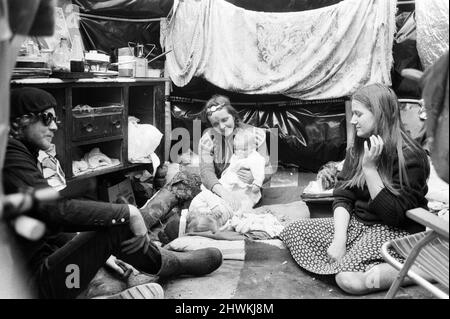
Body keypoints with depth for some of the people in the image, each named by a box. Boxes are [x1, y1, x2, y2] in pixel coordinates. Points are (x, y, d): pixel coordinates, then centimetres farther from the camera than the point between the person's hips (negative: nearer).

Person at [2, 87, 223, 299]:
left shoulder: (21, 157, 14)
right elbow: (59, 210, -30)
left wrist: (100, 252, 11)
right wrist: (126, 213, -23)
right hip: (38, 282, -10)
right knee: (116, 226, -18)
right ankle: (166, 264, 6)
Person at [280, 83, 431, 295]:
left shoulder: (409, 156, -16)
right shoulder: (358, 149, 5)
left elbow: (394, 215, -20)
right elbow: (342, 198, 0)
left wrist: (370, 168, -24)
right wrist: (339, 238, -17)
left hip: (397, 232, -8)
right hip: (357, 223, 8)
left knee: (350, 280, -31)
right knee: (294, 231, -5)